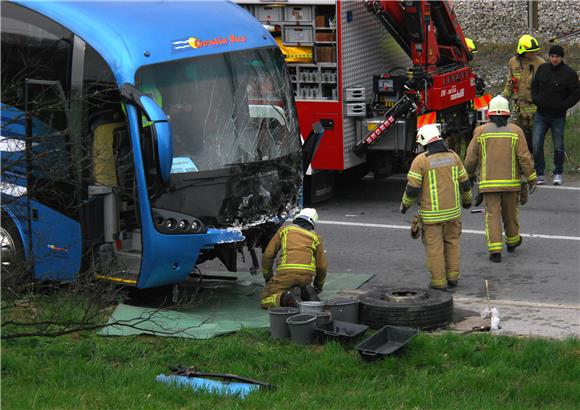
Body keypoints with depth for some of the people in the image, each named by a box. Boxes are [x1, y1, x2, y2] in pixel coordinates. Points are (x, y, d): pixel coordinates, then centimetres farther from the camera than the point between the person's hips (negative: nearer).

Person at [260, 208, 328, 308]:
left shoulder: (285, 229, 21)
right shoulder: (315, 237, 23)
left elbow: (268, 255, 17)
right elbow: (322, 266, 20)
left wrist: (267, 277, 29)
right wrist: (318, 286, 37)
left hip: (286, 271, -2)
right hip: (307, 275, 2)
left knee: (265, 301, 7)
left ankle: (287, 297, -21)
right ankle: (306, 293, -2)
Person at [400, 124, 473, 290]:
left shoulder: (421, 161, -14)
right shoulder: (453, 156, 0)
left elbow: (412, 188, -13)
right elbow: (464, 182, 7)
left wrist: (405, 205, 5)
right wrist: (467, 200, 26)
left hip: (431, 212, -4)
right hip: (452, 210, 4)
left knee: (434, 246, 6)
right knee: (451, 242, 19)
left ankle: (439, 281, 9)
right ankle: (452, 276, 21)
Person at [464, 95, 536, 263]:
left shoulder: (481, 131, -3)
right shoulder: (515, 131, -2)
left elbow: (471, 157, 2)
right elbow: (524, 157, -6)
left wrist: (469, 174, 19)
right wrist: (531, 178, 0)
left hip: (489, 182, -1)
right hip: (511, 181, 1)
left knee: (492, 214, 0)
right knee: (510, 212, 18)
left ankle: (495, 250, -10)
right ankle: (512, 241, 38)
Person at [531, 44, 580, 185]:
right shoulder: (542, 69, 5)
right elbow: (534, 86, 16)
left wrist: (563, 106, -13)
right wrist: (536, 100, 0)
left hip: (558, 116, -3)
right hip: (541, 115, 3)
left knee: (558, 147, 5)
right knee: (537, 145, -3)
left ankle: (558, 174, 19)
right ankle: (539, 174, 6)